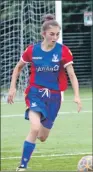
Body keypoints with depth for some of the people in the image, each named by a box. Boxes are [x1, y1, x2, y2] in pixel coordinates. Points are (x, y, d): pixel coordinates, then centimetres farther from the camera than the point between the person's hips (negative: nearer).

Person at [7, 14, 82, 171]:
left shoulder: (63, 51, -10)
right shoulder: (32, 50, -7)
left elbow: (72, 75, -7)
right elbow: (18, 67, 10)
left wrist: (76, 96, -19)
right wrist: (13, 87, 3)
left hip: (54, 96, 2)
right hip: (35, 93, -2)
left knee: (42, 137, 10)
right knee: (35, 128, -27)